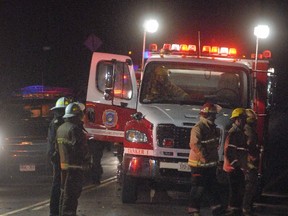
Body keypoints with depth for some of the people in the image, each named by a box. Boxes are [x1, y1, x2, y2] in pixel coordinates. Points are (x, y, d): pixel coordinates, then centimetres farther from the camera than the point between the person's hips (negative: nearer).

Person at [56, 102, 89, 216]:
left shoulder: (60, 128, 13)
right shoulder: (74, 129, -17)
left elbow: (57, 148, 19)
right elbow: (78, 147, -19)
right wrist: (86, 157, -1)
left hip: (63, 164, 9)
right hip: (74, 166, -9)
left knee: (64, 193, 17)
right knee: (71, 195, -8)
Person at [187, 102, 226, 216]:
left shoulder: (212, 128, 13)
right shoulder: (198, 128, -17)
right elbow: (195, 145, -24)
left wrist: (215, 159, 15)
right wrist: (204, 158, -24)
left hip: (210, 164, 9)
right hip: (199, 164, -9)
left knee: (213, 187, 13)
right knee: (198, 188, -4)